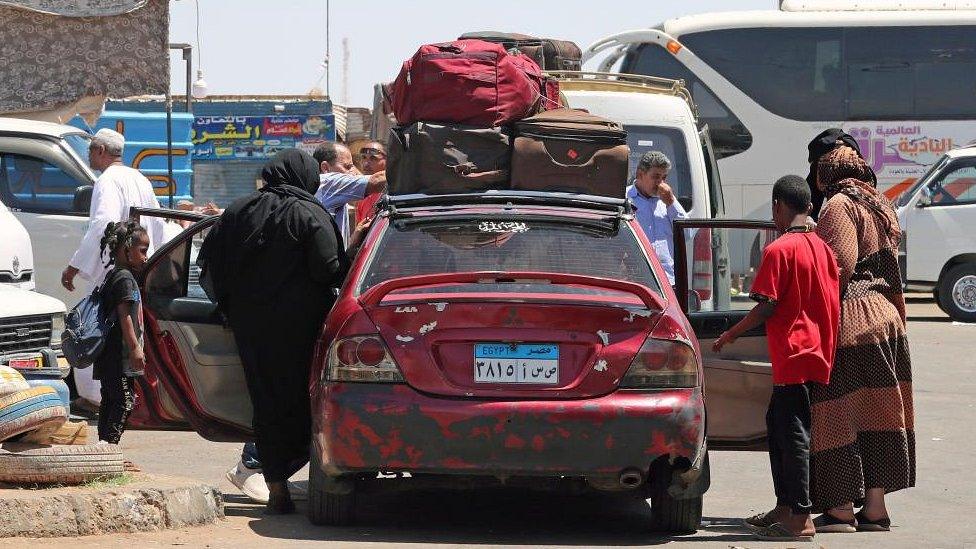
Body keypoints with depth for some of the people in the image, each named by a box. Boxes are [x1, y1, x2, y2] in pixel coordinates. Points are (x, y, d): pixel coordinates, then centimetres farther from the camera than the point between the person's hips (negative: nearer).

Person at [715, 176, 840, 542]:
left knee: (793, 433, -6)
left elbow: (766, 306, -16)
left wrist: (730, 336, -6)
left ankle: (800, 520, -7)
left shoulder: (779, 250, -13)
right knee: (777, 423, 17)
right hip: (819, 352, 8)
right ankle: (785, 508, 21)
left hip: (793, 354, -8)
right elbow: (832, 301, 12)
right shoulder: (822, 247, 9)